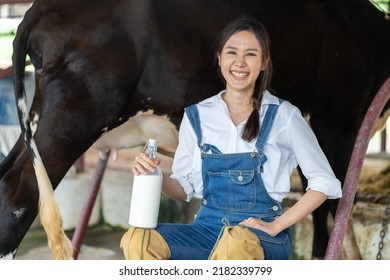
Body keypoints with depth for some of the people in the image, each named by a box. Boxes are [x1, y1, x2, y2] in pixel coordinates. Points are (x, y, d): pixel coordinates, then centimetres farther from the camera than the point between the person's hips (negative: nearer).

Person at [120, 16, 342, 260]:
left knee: (235, 242, -40)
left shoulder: (283, 116, -1)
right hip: (207, 229, 4)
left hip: (262, 238, -3)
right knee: (137, 240, -27)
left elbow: (325, 182, 2)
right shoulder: (197, 116, 9)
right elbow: (184, 189, 13)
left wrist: (276, 226, -6)